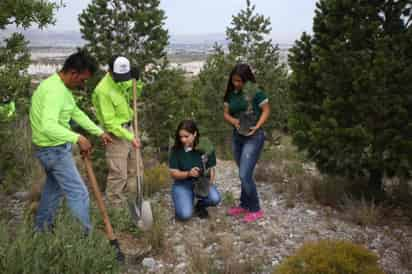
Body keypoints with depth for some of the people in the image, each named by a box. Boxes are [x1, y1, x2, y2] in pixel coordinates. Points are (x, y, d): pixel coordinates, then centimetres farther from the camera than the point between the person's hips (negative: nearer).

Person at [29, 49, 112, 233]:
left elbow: (77, 113, 16)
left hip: (52, 149, 11)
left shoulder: (61, 86, 7)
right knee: (78, 194, -5)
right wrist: (77, 138, -42)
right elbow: (48, 126, -40)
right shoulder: (55, 90, -27)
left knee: (54, 188, 25)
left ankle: (41, 228, 41)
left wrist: (100, 132, 16)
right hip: (55, 150, -11)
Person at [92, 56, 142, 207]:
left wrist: (137, 81, -2)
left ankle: (130, 201, 32)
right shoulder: (103, 90, -24)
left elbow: (132, 95, 17)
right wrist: (129, 137, -24)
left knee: (133, 169, 17)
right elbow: (110, 123, -23)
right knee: (118, 174, -6)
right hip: (115, 134, -8)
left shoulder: (121, 81, -1)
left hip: (128, 128, 9)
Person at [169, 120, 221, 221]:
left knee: (215, 198, -28)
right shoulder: (176, 150, -12)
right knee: (185, 215, -23)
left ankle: (200, 205, 7)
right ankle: (181, 202, 14)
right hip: (182, 184, -1)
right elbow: (173, 173, -11)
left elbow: (211, 169, -6)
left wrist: (209, 184, -25)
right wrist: (188, 173, -29)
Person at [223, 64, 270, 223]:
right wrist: (234, 121, -16)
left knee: (244, 175, -10)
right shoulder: (230, 93, 4)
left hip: (253, 137, -6)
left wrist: (256, 127, -20)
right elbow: (226, 113, 6)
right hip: (237, 136, 6)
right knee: (245, 174, 17)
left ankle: (256, 210, 6)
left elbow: (266, 110, -7)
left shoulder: (256, 92, -12)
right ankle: (244, 205, 31)